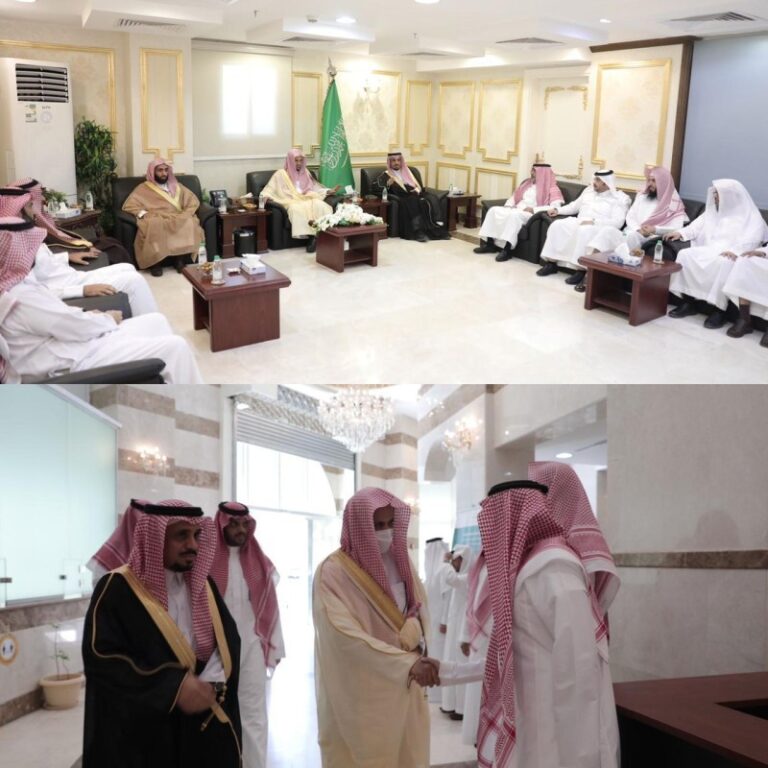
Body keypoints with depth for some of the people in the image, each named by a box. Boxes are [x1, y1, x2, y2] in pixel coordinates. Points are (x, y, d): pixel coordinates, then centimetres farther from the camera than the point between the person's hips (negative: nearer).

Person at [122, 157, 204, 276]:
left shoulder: (177, 186, 24)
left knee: (189, 223, -33)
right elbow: (128, 205, 4)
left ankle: (181, 260, -28)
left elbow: (193, 201, 15)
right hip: (155, 221, -2)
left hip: (177, 220, 2)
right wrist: (142, 213, -15)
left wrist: (185, 215, -4)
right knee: (154, 225, -40)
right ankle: (156, 263, -30)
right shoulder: (143, 188, 14)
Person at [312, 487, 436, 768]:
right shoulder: (333, 572, -16)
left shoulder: (398, 559, 4)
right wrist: (407, 663, -26)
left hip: (403, 687, 5)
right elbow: (346, 635, -22)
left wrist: (410, 636, -16)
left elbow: (419, 605, 6)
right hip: (359, 693, -5)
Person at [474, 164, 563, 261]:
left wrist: (534, 209, -22)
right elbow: (515, 196, 31)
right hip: (516, 210, 8)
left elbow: (556, 206, -16)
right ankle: (490, 244, -17)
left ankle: (507, 250, -40)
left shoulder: (550, 188, -2)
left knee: (514, 214, -38)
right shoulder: (527, 183, 22)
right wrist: (508, 205, 8)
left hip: (531, 215, -8)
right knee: (494, 210, -11)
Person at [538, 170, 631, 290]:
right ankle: (551, 262, -15)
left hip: (600, 228, -7)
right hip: (579, 222, 7)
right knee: (557, 225, -17)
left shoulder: (620, 198, -4)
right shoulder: (589, 190, 18)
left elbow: (618, 222, -15)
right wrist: (558, 210, 12)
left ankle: (581, 270, -37)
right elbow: (575, 205, 28)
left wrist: (593, 221, -23)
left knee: (584, 231, -39)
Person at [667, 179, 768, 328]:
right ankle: (689, 302, -19)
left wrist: (735, 250, -29)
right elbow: (697, 226, 18)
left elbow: (753, 237, -12)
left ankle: (719, 309, -36)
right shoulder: (712, 210, 25)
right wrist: (681, 232, -2)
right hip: (709, 250, 6)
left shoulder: (750, 215, 3)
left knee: (723, 263, -40)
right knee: (685, 254, -22)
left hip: (730, 255, -6)